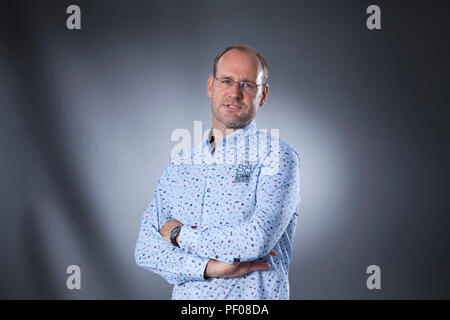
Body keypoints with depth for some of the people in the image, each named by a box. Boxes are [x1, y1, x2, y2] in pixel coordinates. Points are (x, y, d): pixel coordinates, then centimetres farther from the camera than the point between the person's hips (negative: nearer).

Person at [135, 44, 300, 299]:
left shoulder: (277, 156, -5)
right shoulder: (180, 163, 9)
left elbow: (256, 240, -18)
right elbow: (146, 249, 2)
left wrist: (179, 234, -7)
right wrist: (208, 267, -13)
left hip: (250, 296, -3)